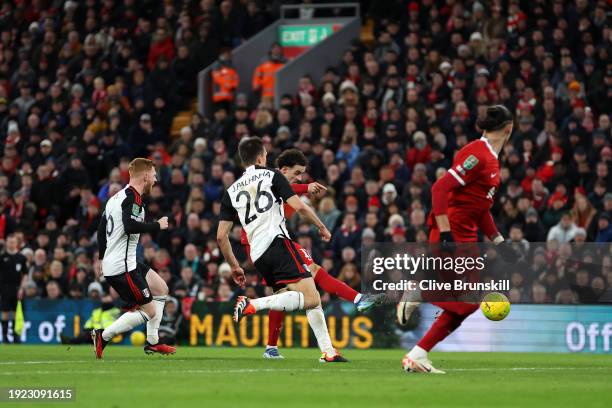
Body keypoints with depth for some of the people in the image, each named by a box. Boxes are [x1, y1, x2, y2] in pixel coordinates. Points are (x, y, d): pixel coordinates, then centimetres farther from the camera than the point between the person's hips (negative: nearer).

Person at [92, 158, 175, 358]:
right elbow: (130, 226, -29)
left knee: (161, 289, 18)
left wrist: (102, 258, 31)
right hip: (122, 267, -10)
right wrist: (157, 225, -16)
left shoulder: (116, 197, 16)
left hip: (111, 263, 10)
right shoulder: (133, 197, -13)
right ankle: (103, 336, -6)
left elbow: (101, 229, 22)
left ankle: (152, 341, 19)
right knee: (149, 311, -6)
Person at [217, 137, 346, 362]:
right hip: (277, 242, -7)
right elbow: (299, 207, -3)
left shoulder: (231, 191, 20)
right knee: (310, 298, -16)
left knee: (312, 300, 13)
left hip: (258, 256, 7)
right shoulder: (271, 175, 6)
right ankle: (252, 305, -27)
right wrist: (321, 226, 13)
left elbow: (221, 236, 16)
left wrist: (235, 267, 25)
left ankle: (328, 351, 5)